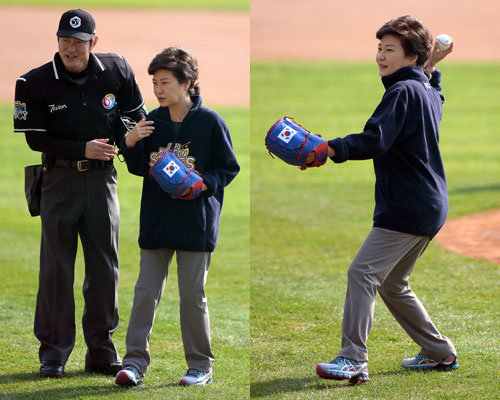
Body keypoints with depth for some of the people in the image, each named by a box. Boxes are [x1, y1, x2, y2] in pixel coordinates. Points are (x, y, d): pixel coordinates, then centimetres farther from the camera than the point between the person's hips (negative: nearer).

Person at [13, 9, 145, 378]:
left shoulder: (117, 71, -2)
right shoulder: (36, 82, -10)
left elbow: (136, 118, 10)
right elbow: (35, 138, -10)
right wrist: (83, 149, -18)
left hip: (102, 179, 2)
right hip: (60, 178, -2)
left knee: (105, 265, 7)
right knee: (56, 266, -2)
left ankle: (102, 352, 16)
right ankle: (53, 353, 6)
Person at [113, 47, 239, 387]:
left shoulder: (209, 122, -6)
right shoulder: (153, 122, 7)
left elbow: (228, 168, -2)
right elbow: (139, 168, 12)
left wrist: (201, 183, -18)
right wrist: (131, 144, -7)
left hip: (195, 222, -4)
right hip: (156, 219, 4)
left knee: (192, 295, 1)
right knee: (146, 291, 1)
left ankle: (201, 365, 12)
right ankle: (136, 361, 3)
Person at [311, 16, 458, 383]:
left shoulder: (403, 91, -12)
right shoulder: (429, 91, 16)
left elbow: (376, 140, -27)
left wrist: (332, 149, -38)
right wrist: (432, 68, 34)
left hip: (407, 207, -10)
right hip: (431, 207, 10)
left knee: (363, 273, -15)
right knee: (392, 284, 19)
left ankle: (354, 360, -22)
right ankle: (440, 352, 25)